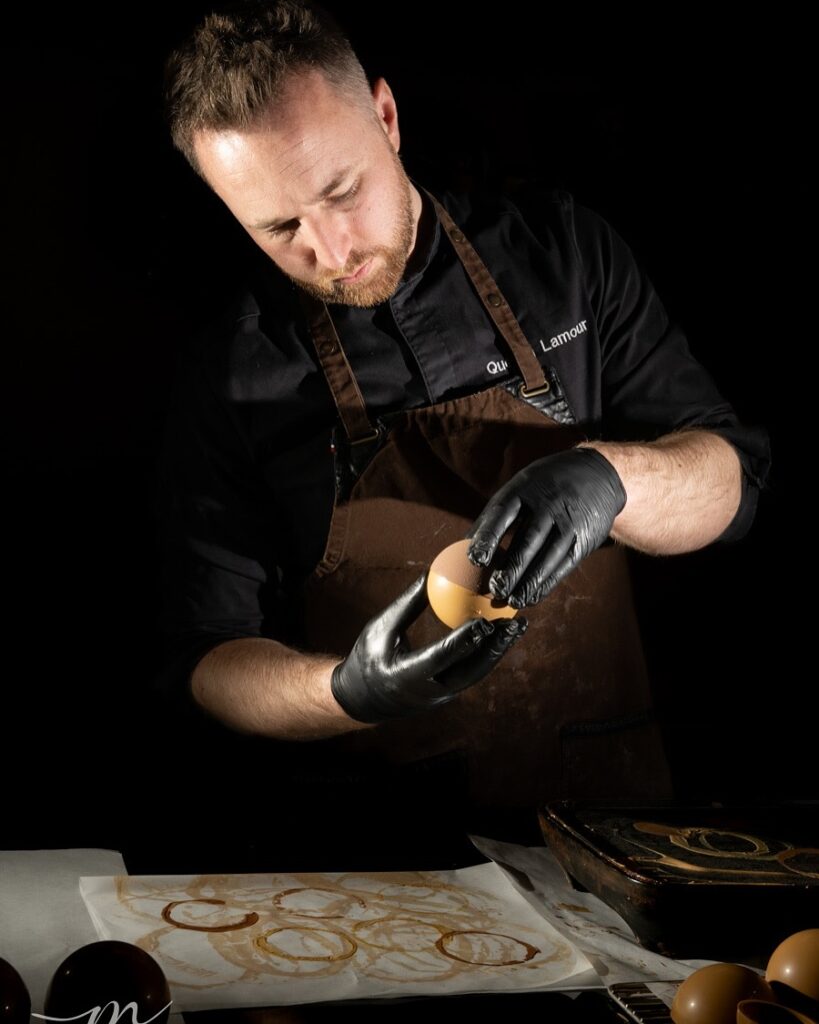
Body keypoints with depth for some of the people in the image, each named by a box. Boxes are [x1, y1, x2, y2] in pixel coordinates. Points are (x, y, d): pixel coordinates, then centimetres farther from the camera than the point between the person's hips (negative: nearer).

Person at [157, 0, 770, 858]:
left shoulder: (560, 251, 1)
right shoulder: (232, 379, -3)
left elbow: (728, 479, 2)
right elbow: (210, 664, -1)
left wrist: (605, 477, -21)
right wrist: (349, 694, -22)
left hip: (600, 792, 1)